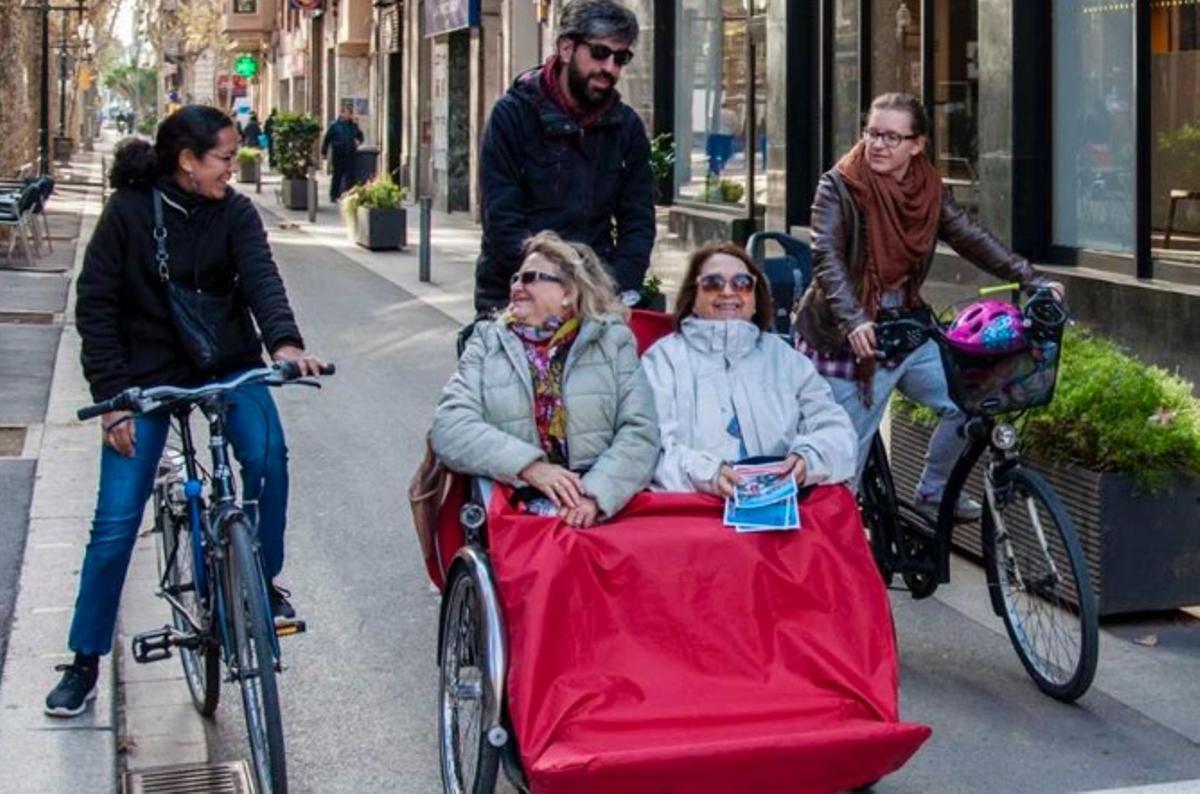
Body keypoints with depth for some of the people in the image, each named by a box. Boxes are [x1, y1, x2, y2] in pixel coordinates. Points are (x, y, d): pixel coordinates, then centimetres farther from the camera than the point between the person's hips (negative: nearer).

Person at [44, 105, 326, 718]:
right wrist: (112, 396, -16)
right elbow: (95, 305, -10)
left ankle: (263, 579, 2)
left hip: (227, 363, 2)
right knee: (115, 521, -5)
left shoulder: (234, 213, -6)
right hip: (148, 373, -2)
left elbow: (260, 277, -21)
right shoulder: (128, 212, -12)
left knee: (267, 456, -24)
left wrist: (284, 340, -41)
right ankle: (84, 661, 10)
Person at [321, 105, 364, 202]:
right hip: (338, 155, -4)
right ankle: (334, 195, 14)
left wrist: (358, 140, 0)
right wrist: (324, 152, -3)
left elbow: (360, 135, 23)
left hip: (350, 154, 4)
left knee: (350, 175, -2)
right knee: (337, 175, 4)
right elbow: (327, 139, -3)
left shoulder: (353, 125, 8)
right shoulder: (335, 125, -5)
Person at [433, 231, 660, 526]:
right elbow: (449, 428, 2)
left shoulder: (613, 341, 13)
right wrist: (529, 467, -10)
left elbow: (640, 431, 2)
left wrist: (595, 495, -13)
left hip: (602, 514, 0)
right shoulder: (488, 344, 15)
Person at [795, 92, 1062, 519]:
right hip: (847, 339, -5)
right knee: (848, 458, -3)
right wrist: (853, 322, -40)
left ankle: (932, 492, 22)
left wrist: (1031, 279, -13)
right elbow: (826, 259, -25)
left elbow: (971, 237, -1)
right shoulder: (839, 188, -14)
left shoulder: (929, 189, 2)